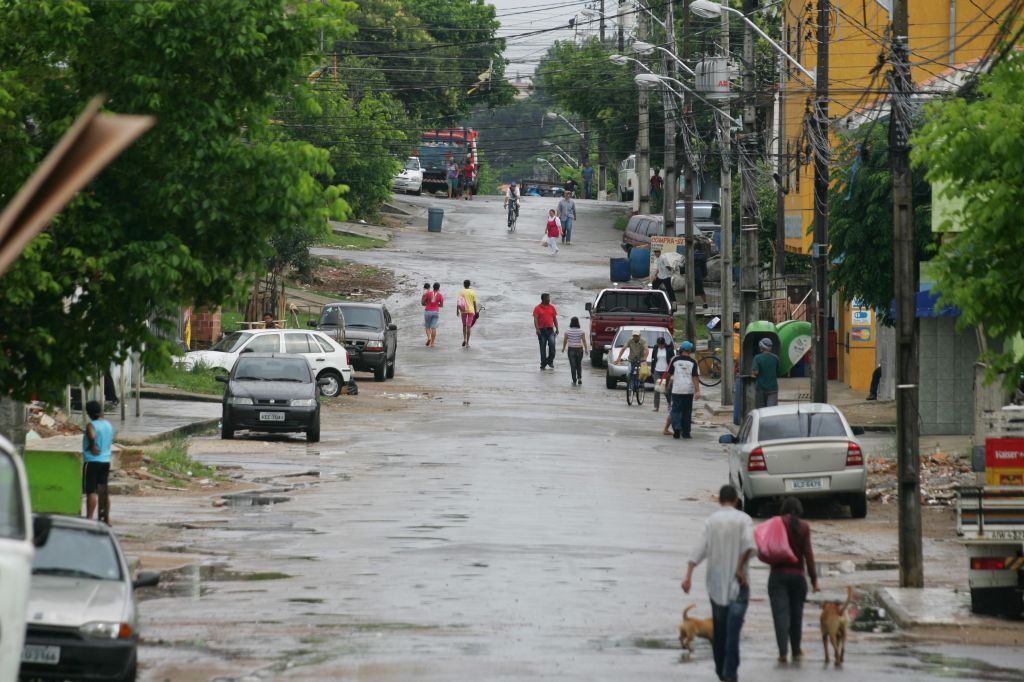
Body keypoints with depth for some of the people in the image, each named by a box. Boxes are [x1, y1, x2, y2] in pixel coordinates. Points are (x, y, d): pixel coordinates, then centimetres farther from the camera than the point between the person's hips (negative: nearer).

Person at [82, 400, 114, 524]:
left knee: (91, 491, -5)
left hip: (92, 461, -7)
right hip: (106, 461, 7)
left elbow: (92, 436, -32)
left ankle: (89, 518, -7)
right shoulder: (108, 425, 8)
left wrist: (92, 446, -18)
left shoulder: (92, 425, -14)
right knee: (103, 491, 12)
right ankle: (106, 517, 15)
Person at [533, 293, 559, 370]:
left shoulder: (551, 308, 10)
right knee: (543, 347, 3)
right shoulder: (538, 309, -1)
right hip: (542, 330, -2)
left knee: (552, 344, -16)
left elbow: (555, 319, 14)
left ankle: (550, 361, 0)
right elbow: (535, 319, -9)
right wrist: (537, 329, -22)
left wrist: (557, 329, 8)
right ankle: (543, 364, 11)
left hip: (550, 329, 2)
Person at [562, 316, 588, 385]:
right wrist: (586, 349, -1)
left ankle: (574, 381, 0)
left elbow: (565, 341, 3)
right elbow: (584, 341, -7)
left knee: (573, 366, 2)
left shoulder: (568, 332, -6)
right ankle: (579, 378, 3)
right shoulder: (581, 332, -5)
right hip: (579, 349, 1)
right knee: (579, 365, 17)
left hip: (571, 350, -1)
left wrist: (563, 348, 18)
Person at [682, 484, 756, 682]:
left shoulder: (711, 521, 3)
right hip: (738, 583, -3)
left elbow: (699, 549, -7)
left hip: (716, 583, 3)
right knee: (733, 630, -6)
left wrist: (688, 576, -13)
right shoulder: (743, 519, -3)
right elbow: (750, 545, -21)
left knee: (719, 629, 15)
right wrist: (740, 568, -14)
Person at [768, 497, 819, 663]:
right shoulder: (804, 526, -3)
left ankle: (782, 652, -18)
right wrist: (813, 578, -2)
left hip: (778, 574, -1)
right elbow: (808, 553, -5)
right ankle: (796, 651, 24)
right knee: (796, 613, 14)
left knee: (781, 613, -5)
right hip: (797, 574, 1)